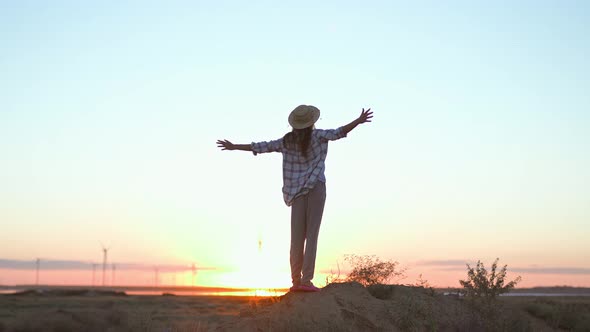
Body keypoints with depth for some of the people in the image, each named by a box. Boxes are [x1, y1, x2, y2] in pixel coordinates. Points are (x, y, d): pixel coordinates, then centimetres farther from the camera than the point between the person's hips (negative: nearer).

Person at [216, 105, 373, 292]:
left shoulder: (287, 141, 7)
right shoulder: (317, 136, -3)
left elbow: (263, 147, 10)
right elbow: (337, 133, -16)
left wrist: (234, 147, 19)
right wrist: (358, 121, -19)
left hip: (298, 191, 4)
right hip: (315, 187, -4)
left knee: (297, 236, 4)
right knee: (311, 235, -6)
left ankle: (296, 281, 3)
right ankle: (306, 280, -12)